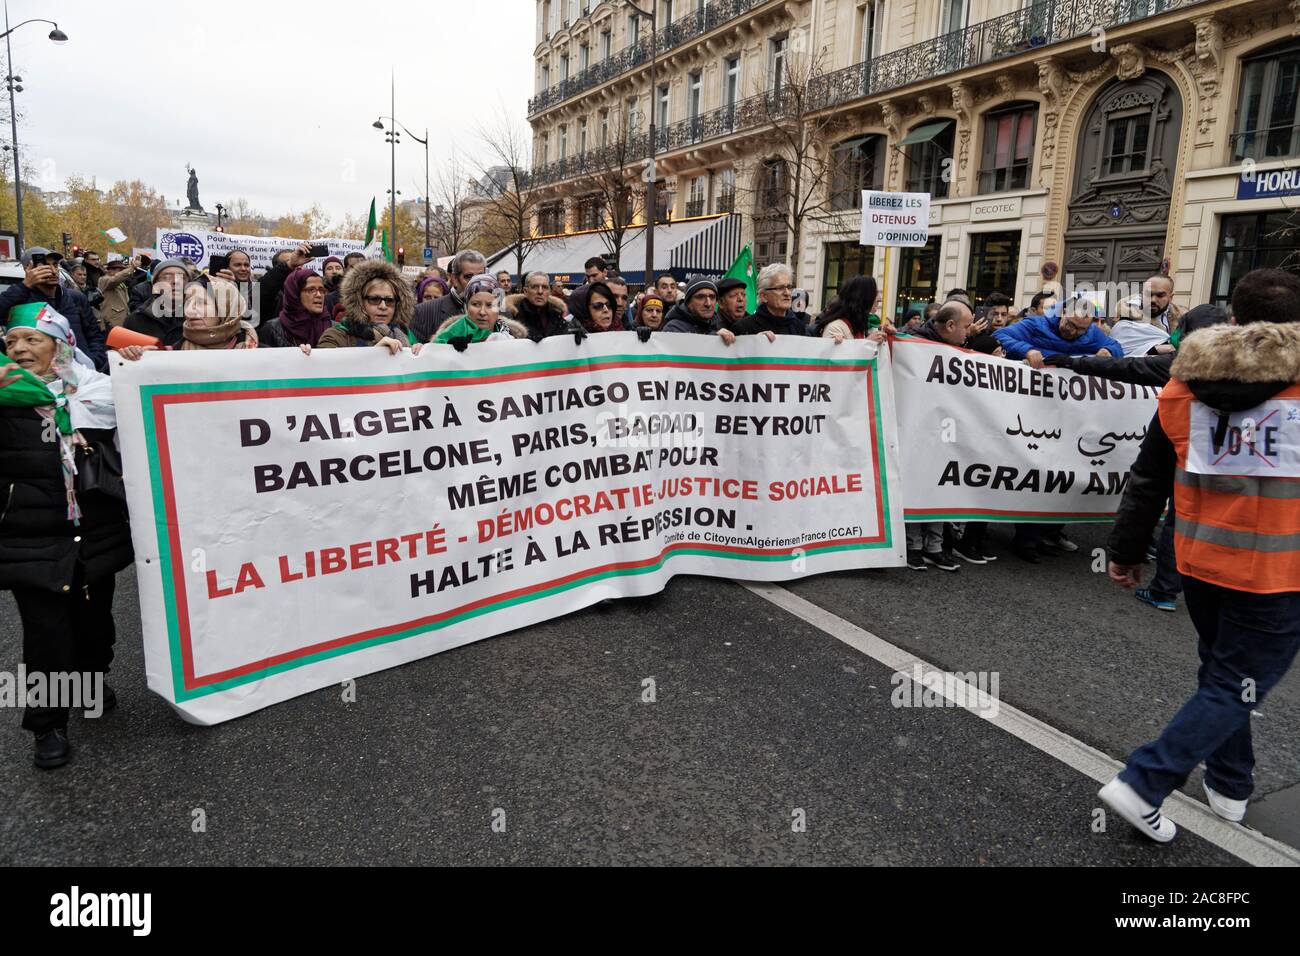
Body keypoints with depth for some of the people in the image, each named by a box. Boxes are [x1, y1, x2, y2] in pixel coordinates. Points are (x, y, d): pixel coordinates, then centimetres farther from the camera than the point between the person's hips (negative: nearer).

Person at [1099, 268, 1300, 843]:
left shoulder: (1184, 385, 0)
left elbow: (1147, 479, 4)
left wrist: (1124, 551, 13)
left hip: (1202, 562, 4)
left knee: (1219, 670, 23)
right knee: (1236, 687, 6)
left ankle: (1230, 785, 35)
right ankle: (1142, 785, -1)